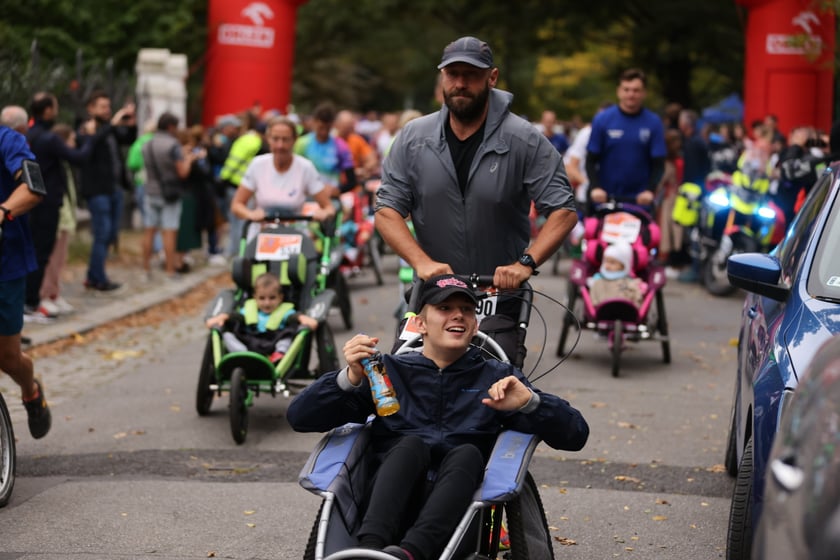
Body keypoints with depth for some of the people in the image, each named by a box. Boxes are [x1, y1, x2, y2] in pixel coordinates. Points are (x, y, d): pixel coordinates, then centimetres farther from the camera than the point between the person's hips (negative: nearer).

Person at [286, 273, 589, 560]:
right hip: (392, 505, 0)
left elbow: (575, 435, 13)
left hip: (457, 509, 0)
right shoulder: (390, 370, 20)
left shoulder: (497, 379, 21)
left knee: (467, 452, -30)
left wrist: (529, 402, -7)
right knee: (411, 444, -29)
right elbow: (300, 417, 12)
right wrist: (351, 377, -7)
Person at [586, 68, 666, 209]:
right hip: (605, 197, 0)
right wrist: (595, 187, -13)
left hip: (640, 199, 0)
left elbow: (658, 163, 2)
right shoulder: (602, 119, 0)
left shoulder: (653, 123, 1)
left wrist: (650, 190, -14)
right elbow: (591, 160, 3)